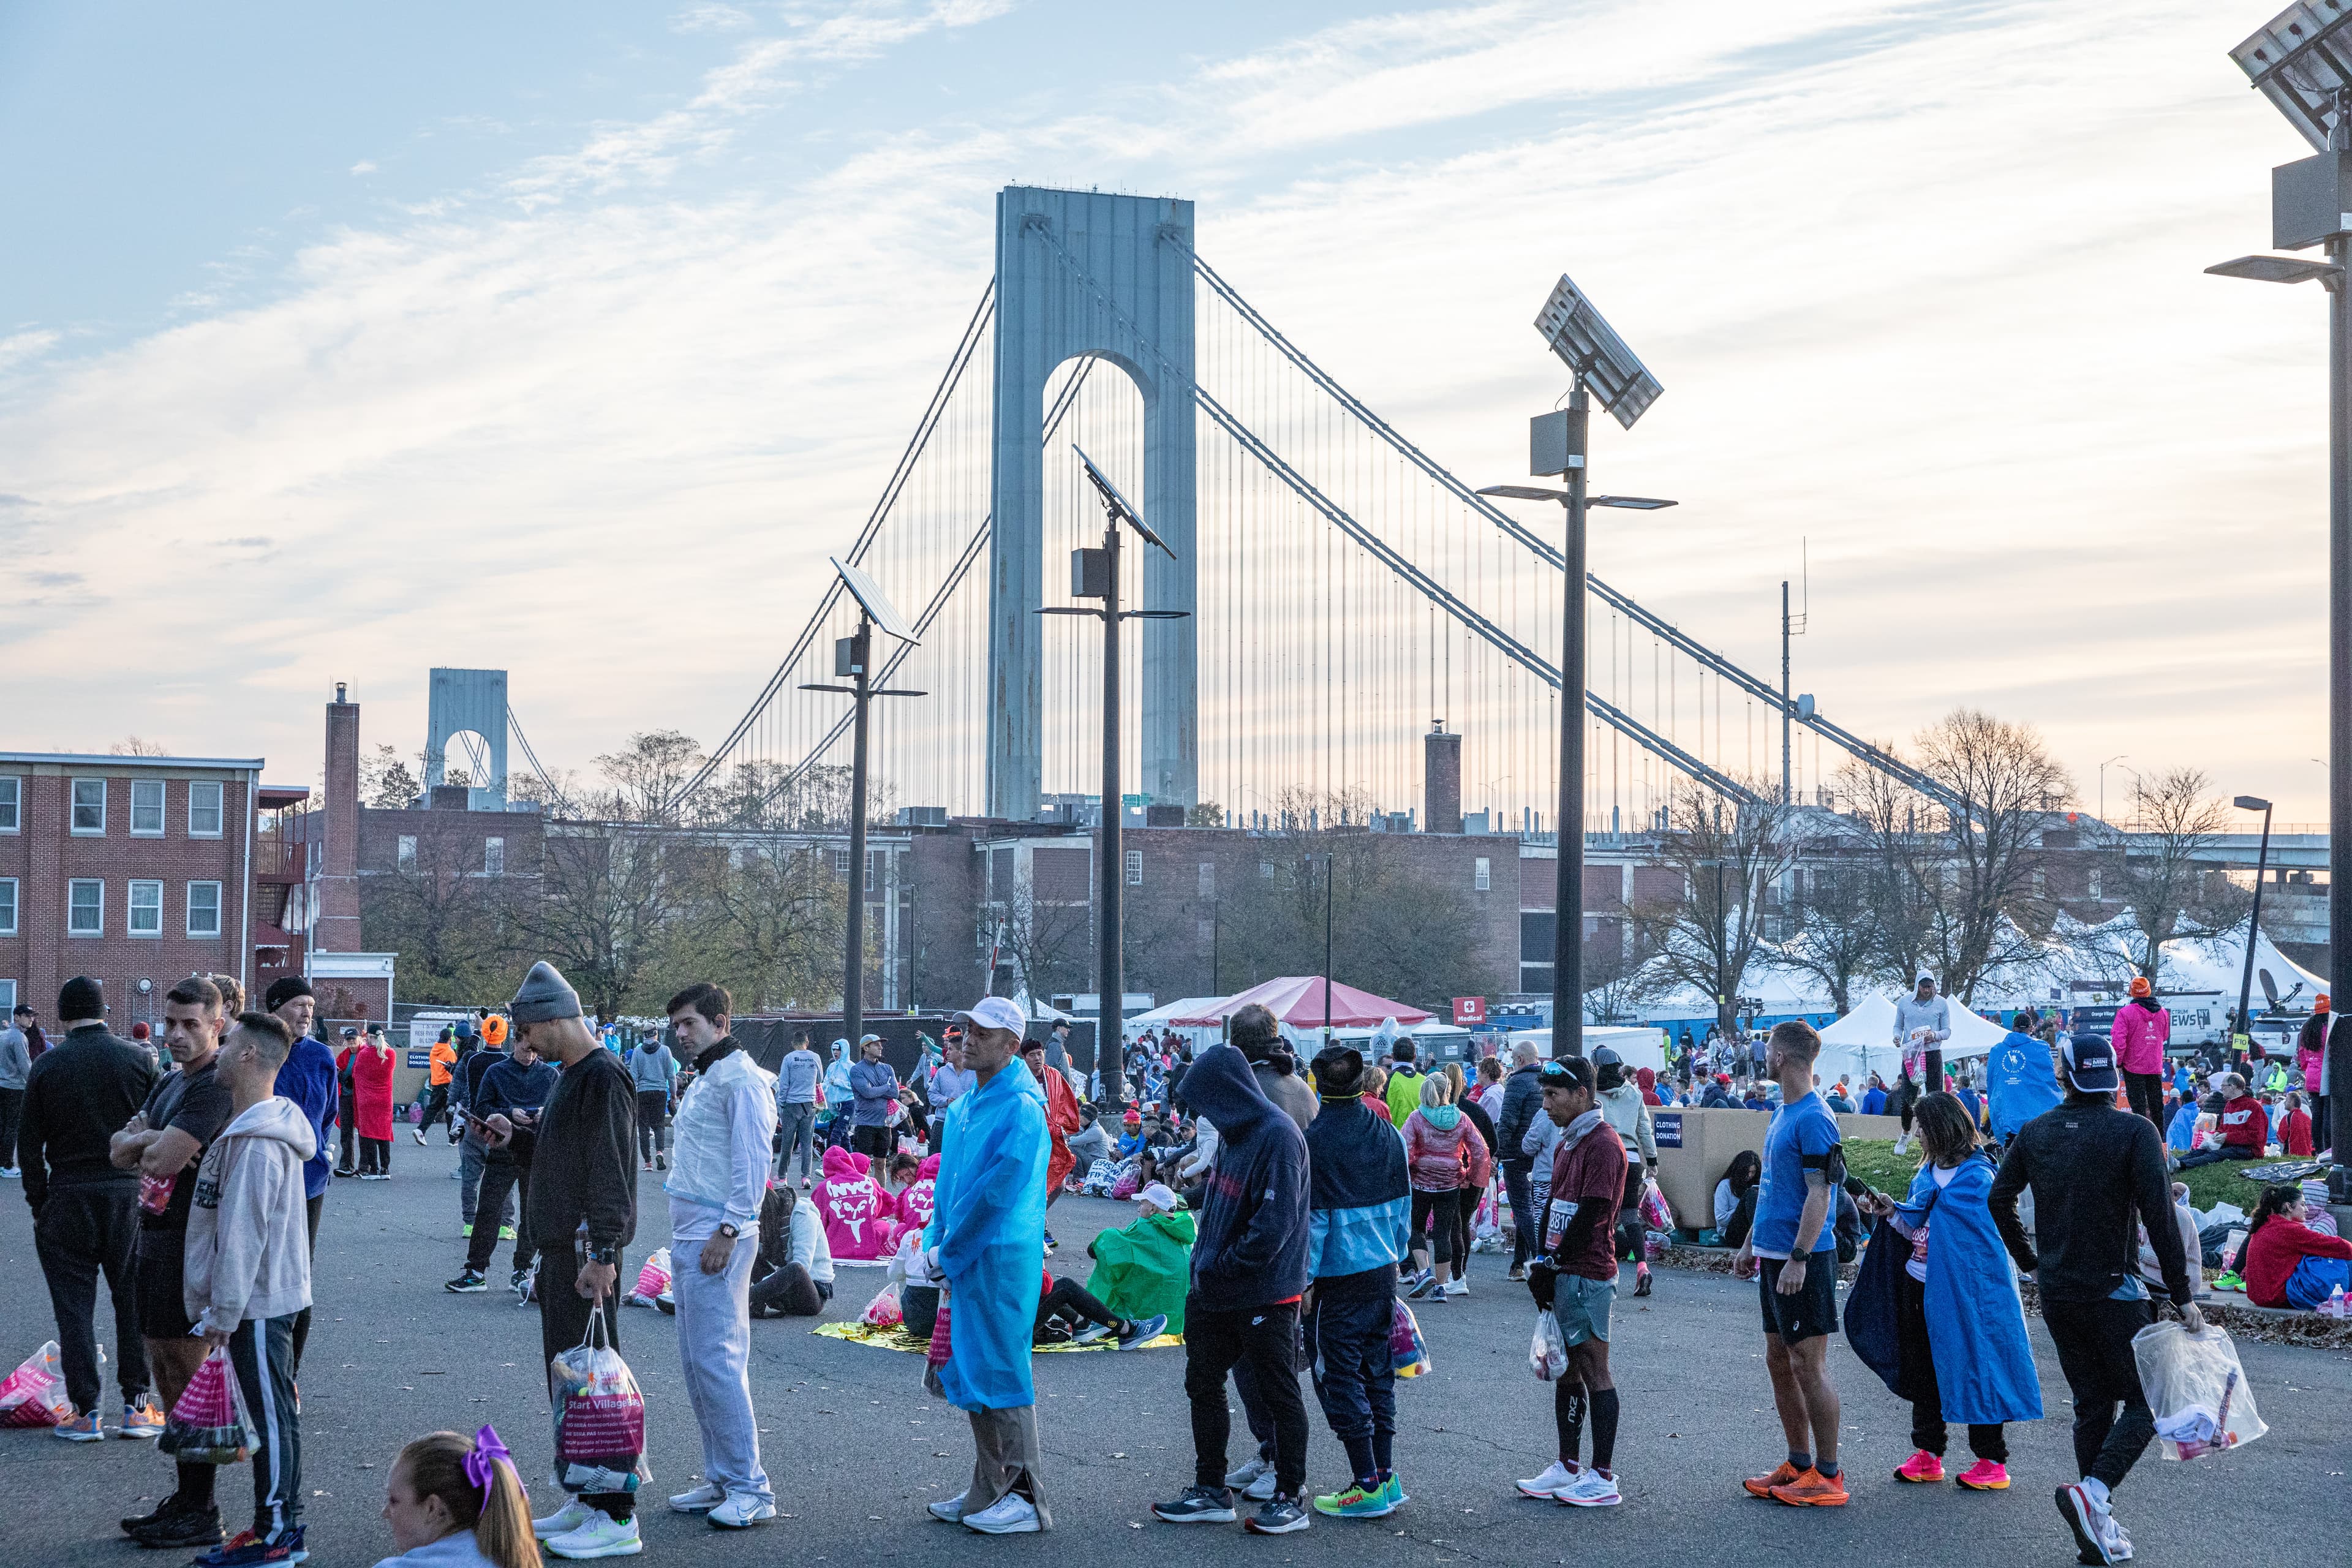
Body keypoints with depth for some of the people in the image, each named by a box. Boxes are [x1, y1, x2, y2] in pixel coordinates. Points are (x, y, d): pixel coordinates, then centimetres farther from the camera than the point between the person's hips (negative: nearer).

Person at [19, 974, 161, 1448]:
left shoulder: (46, 1066, -2)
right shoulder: (135, 1059, -3)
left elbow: (30, 1145, 0)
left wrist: (38, 1204, 8)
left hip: (67, 1196, 0)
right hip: (127, 1193, 1)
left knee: (74, 1304, 5)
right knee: (133, 1299, 9)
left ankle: (86, 1410, 4)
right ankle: (137, 1404, 9)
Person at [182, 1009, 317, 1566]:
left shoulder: (258, 1142, -22)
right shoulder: (249, 1128, 11)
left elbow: (242, 1234, -21)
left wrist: (223, 1311, -18)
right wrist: (221, 1305, 20)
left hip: (259, 1300, -10)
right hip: (266, 1295, 10)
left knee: (270, 1412, -3)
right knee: (272, 1410, 13)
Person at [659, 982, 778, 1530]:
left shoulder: (741, 1078, -11)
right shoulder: (704, 1079, 19)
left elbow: (752, 1161, -17)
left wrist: (728, 1230, -20)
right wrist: (686, 1237, 18)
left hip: (717, 1237, -10)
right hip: (688, 1237, 10)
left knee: (717, 1360, -11)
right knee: (696, 1362, 11)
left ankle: (750, 1488, -7)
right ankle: (721, 1479, 17)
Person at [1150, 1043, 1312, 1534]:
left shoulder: (1278, 1137, -19)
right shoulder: (1233, 1133, 10)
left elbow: (1274, 1223, -24)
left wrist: (1222, 1268, -17)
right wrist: (1203, 1264, 8)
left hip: (1265, 1294, -9)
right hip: (1216, 1291, 9)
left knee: (1279, 1395, 3)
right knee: (1203, 1384, 13)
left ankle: (1290, 1499, 13)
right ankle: (1211, 1492, 23)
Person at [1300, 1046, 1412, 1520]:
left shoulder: (1313, 1140, -15)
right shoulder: (1386, 1134, 4)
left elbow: (1312, 1217, -14)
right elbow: (1402, 1203, 12)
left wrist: (1304, 1277, -7)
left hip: (1337, 1274, -6)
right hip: (1384, 1268, 6)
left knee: (1340, 1376, 0)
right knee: (1378, 1369, 15)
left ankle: (1367, 1487, -1)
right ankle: (1386, 1475, 18)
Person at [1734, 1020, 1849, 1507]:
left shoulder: (1813, 1118, -16)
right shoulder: (1782, 1113, 14)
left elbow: (1819, 1195, -21)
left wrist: (1798, 1258, -24)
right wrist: (1751, 1244, 23)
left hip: (1803, 1260, -10)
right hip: (1774, 1256, 10)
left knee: (1808, 1364, -5)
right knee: (1779, 1362, 13)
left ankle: (1829, 1476, 1)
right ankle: (1799, 1464, 21)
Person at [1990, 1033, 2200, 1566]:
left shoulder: (2034, 1132, 4)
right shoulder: (2134, 1132, -11)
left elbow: (1999, 1200, 7)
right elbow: (2159, 1217, -15)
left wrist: (2030, 1261, 19)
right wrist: (2182, 1295, -11)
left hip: (2056, 1294, 5)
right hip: (2113, 1291, -5)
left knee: (2091, 1405, 13)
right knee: (2146, 1402, 3)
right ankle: (2093, 1493, -18)